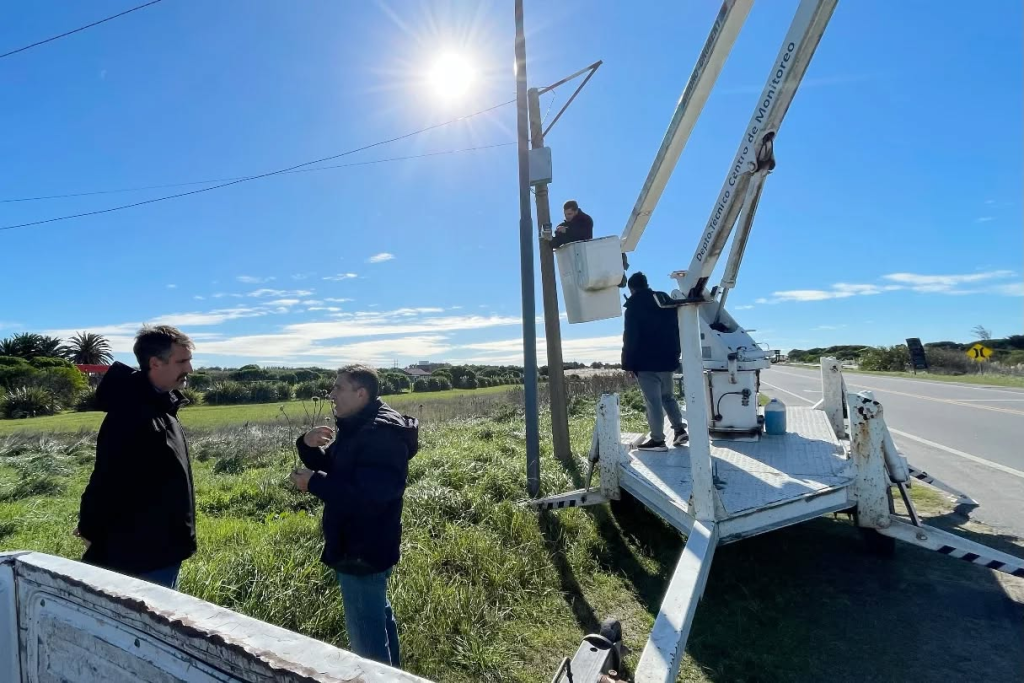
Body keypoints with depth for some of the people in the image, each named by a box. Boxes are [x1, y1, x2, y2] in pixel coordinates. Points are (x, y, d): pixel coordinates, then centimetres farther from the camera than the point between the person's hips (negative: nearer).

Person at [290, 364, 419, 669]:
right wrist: (308, 446, -4)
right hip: (361, 545, 11)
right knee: (378, 616, 24)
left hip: (363, 550, -11)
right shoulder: (356, 428, 10)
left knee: (365, 632, -2)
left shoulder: (382, 434, -23)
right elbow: (333, 471, 15)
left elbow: (368, 495, -31)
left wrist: (313, 482, -24)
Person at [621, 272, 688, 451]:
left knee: (653, 401, -5)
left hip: (646, 362, -7)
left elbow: (630, 338, -12)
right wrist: (674, 354, 20)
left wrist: (628, 364, -7)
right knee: (667, 396, 20)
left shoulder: (634, 307, -7)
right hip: (667, 359, 7)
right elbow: (675, 331, 15)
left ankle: (657, 440, -3)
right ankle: (680, 430, 15)